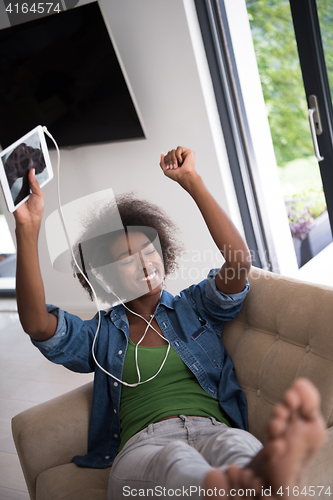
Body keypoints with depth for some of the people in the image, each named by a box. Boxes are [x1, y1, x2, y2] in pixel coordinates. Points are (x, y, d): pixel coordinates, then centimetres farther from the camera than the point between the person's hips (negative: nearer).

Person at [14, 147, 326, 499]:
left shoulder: (193, 307, 23)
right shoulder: (100, 335, 21)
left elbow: (239, 260, 4)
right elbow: (36, 324, 2)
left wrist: (192, 181, 4)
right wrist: (27, 229, -7)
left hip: (212, 430, 1)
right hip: (143, 445, -1)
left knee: (236, 444, -39)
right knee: (172, 459, -41)